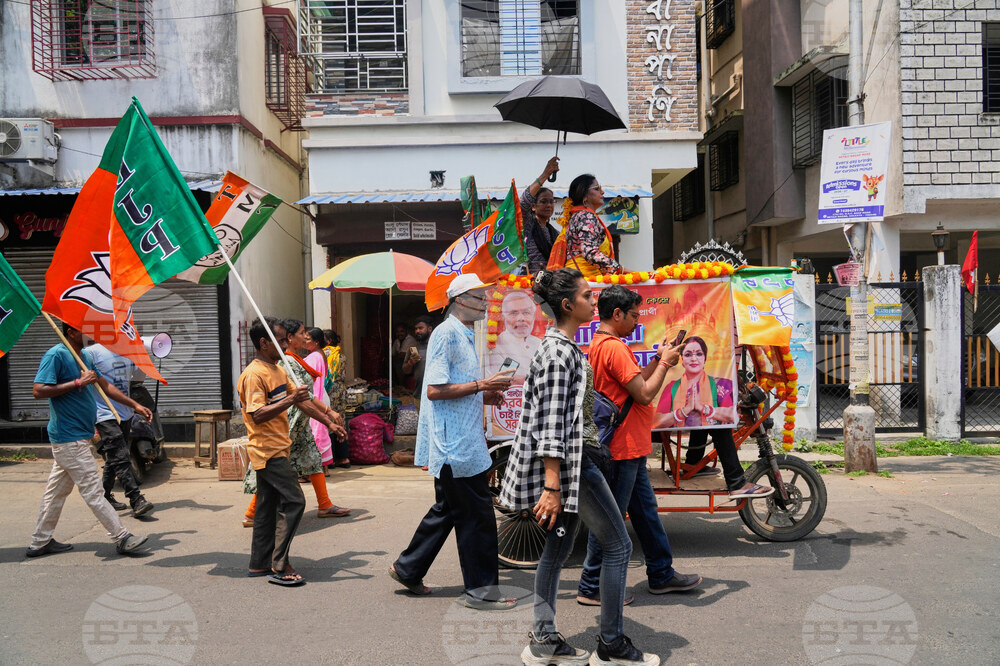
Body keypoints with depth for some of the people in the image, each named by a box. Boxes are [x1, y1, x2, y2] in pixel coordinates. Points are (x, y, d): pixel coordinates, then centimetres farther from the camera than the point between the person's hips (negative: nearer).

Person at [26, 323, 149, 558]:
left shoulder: (86, 356, 13)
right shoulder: (56, 356, -15)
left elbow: (105, 385, 21)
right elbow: (38, 391, -22)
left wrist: (135, 404, 18)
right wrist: (78, 382, -23)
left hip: (79, 436, 9)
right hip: (69, 437, -9)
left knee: (57, 490, 15)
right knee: (93, 490, -4)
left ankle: (40, 542, 25)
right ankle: (122, 538, 0)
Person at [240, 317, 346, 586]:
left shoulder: (278, 370, 14)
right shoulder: (254, 375, -16)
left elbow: (301, 400, 20)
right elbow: (257, 415, -25)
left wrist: (329, 422, 19)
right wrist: (289, 400, -31)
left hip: (276, 449, 10)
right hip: (268, 450, -10)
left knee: (268, 505, 13)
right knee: (293, 501, -11)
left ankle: (259, 564, 21)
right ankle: (279, 567, -6)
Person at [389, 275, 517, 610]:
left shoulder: (464, 336, 19)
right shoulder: (446, 334, -13)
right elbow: (435, 390, -20)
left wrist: (485, 397, 10)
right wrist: (480, 385, -19)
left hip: (462, 441, 11)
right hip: (455, 444, -11)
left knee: (447, 508, 18)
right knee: (477, 514, -4)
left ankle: (408, 569, 30)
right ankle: (480, 589, 7)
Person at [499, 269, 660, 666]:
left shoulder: (560, 346, 15)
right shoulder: (559, 351, -17)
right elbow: (552, 422, -23)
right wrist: (552, 486, -25)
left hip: (575, 458, 10)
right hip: (570, 463, -10)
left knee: (558, 548, 12)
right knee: (618, 546, 0)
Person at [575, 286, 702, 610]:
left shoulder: (600, 345, 14)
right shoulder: (614, 348, -19)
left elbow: (634, 383, 17)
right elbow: (644, 394, -20)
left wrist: (658, 360, 11)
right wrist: (664, 363, -7)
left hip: (629, 448, 11)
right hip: (624, 447, -11)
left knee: (646, 510, 18)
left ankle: (662, 574, 30)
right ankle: (591, 587, 8)